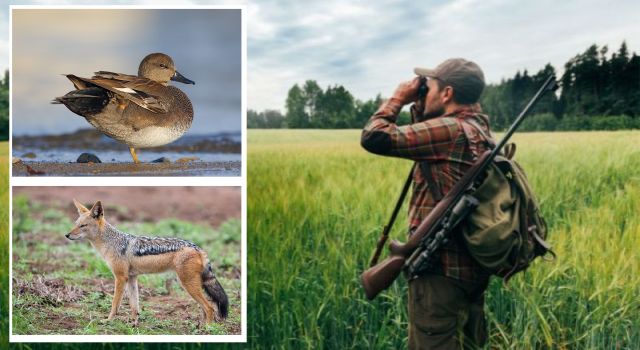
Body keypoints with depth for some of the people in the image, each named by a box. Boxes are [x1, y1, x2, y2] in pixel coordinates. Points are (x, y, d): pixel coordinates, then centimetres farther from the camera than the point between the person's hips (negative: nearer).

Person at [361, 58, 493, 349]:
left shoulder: (449, 129, -17)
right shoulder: (478, 128, 12)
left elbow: (374, 138, -19)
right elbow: (424, 139, 26)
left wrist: (397, 99, -4)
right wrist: (418, 107, 14)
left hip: (441, 269, -10)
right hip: (472, 266, 10)